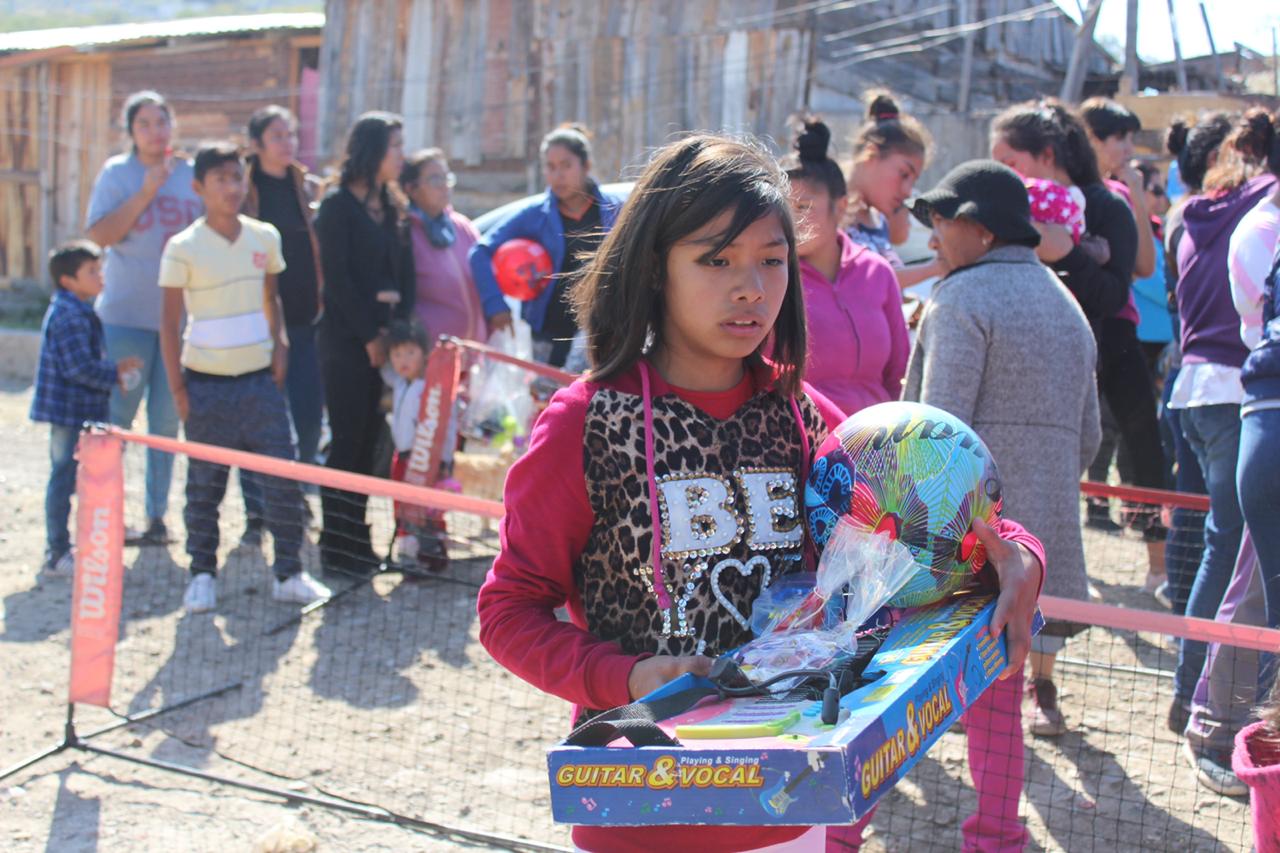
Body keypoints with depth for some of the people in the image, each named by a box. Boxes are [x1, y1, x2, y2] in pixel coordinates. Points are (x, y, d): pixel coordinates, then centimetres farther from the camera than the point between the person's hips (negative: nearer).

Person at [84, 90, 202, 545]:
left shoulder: (192, 174, 8)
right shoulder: (117, 173, -1)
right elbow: (99, 234, -11)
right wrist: (146, 192, -16)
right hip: (126, 314, -3)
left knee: (167, 420, 7)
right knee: (116, 415, 0)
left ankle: (157, 515, 15)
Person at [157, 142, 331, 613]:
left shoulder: (264, 237, 5)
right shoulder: (183, 247, -6)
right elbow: (170, 322, -3)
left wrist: (279, 346, 4)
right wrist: (177, 387, -6)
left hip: (260, 379, 3)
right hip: (207, 384, -3)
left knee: (283, 477, 0)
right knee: (204, 483, 5)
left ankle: (289, 574, 10)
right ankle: (202, 575, 17)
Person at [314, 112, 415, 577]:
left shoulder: (392, 206, 15)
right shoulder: (338, 204, -5)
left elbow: (405, 271, 11)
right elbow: (336, 276, -11)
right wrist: (369, 335, -12)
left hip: (387, 335, 7)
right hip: (347, 337, -6)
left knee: (370, 438, 8)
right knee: (347, 438, -5)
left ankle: (357, 539, 15)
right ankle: (336, 547, 1)